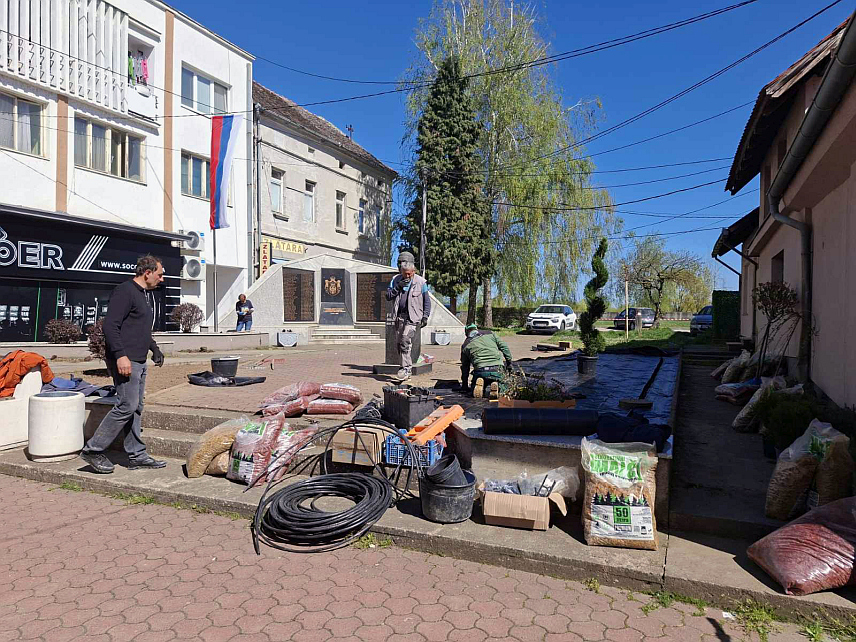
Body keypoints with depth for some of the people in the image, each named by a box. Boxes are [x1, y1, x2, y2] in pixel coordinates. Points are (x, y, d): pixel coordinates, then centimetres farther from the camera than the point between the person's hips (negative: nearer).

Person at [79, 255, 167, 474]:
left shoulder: (147, 294, 20)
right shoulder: (125, 291, -11)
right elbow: (110, 325, -20)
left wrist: (154, 349, 24)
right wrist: (120, 355, -25)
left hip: (139, 361, 10)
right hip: (125, 361, -10)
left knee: (136, 408, 10)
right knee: (127, 405, -10)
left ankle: (137, 455, 15)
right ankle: (93, 450, 2)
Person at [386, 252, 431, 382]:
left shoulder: (421, 282, -2)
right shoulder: (395, 280, 6)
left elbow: (427, 301, 5)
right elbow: (388, 296, 1)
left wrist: (425, 317, -3)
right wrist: (398, 287, -14)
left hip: (413, 317, -5)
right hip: (399, 316, 5)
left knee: (405, 340, -19)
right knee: (399, 343, 7)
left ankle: (406, 368, -15)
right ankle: (408, 367, 21)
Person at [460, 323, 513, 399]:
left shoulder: (465, 345, 18)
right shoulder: (490, 334, 18)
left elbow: (465, 367, 23)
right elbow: (504, 347, 13)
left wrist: (465, 385, 32)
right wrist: (509, 363, 20)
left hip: (480, 371, 0)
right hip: (497, 369, 0)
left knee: (474, 390, 21)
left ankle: (479, 384, -12)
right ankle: (496, 386, -13)